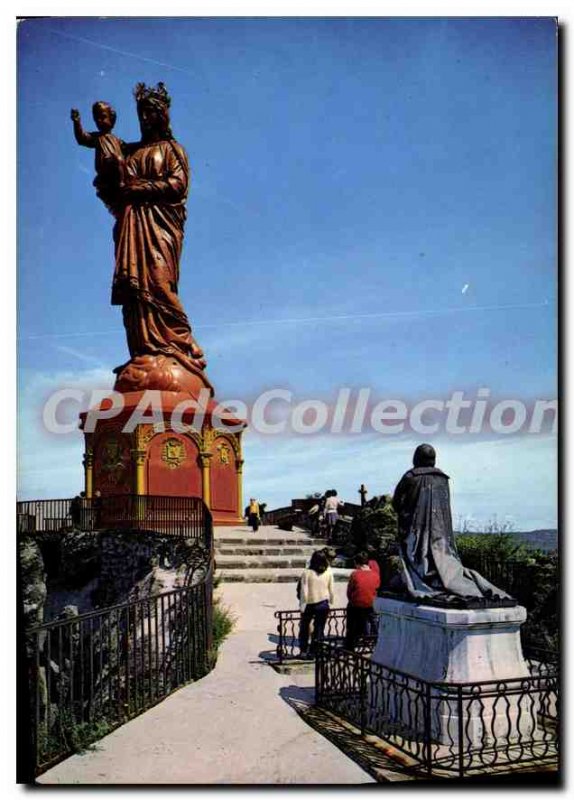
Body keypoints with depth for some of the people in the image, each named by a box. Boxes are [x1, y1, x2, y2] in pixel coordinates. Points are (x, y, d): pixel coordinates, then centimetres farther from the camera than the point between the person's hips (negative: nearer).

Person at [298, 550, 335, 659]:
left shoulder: (307, 573, -13)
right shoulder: (328, 572, -5)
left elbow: (304, 591, -12)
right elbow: (332, 590, 2)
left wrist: (302, 607, -4)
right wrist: (330, 603, 14)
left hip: (310, 604, -2)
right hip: (323, 604, 2)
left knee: (304, 627, 16)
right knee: (319, 629, 10)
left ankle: (303, 651, 16)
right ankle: (312, 652, 13)